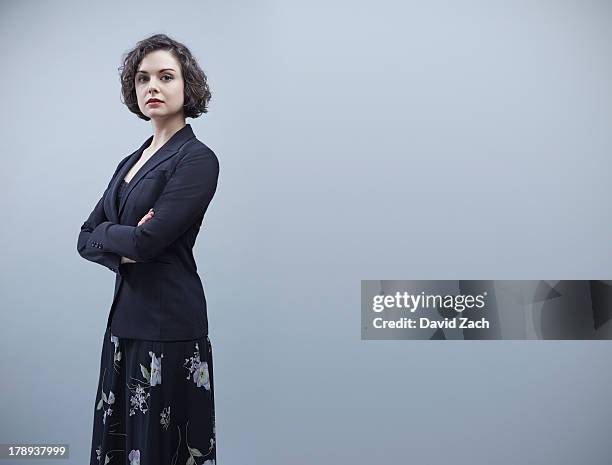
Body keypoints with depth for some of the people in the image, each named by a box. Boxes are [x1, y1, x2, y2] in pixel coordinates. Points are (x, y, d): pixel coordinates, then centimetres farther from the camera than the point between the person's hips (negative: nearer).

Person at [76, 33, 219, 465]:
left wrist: (105, 233, -1)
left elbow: (148, 240, -20)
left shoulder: (197, 159, -10)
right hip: (125, 318, 8)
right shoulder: (132, 162, 14)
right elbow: (85, 239, 10)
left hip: (168, 321, -8)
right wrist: (123, 247, -10)